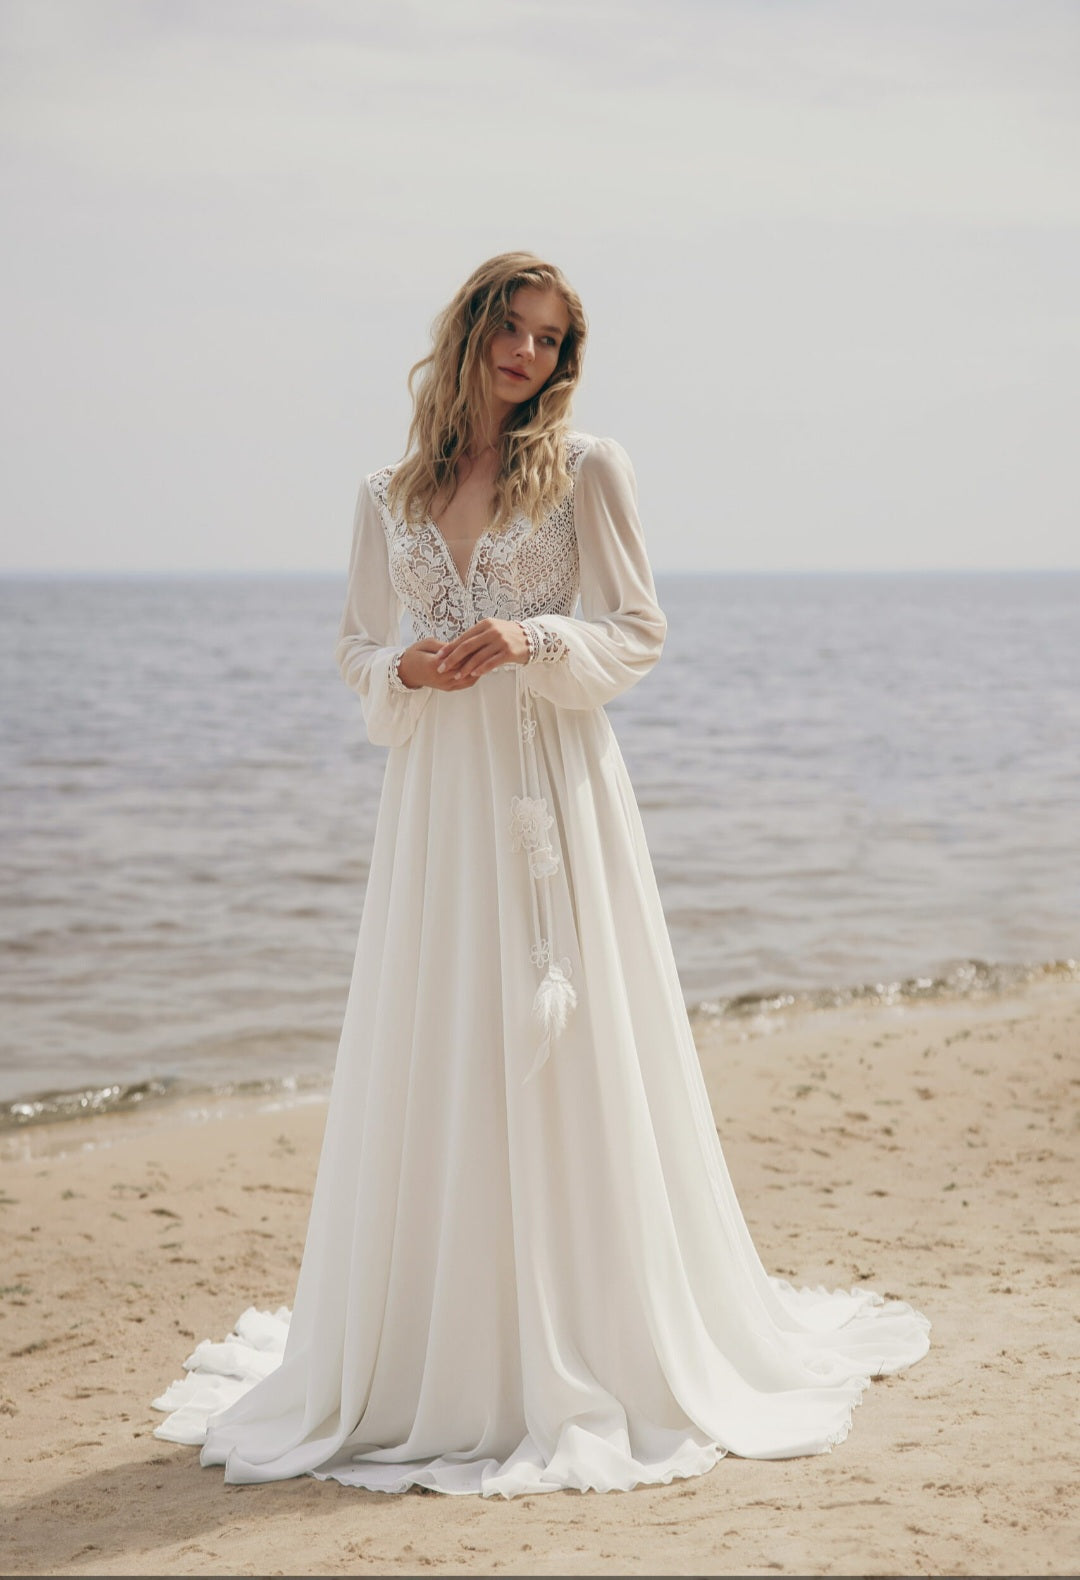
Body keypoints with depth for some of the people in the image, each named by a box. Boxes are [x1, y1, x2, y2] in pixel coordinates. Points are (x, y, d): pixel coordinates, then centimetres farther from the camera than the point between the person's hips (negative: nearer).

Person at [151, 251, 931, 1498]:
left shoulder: (587, 471, 2)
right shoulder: (390, 498, 10)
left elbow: (639, 634, 1)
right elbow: (356, 645, 16)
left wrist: (531, 638, -16)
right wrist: (406, 668, -5)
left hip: (553, 784, -3)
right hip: (436, 790, 3)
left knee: (567, 1050, -2)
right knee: (429, 1058, 2)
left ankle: (591, 1342, 9)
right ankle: (437, 1351, 13)